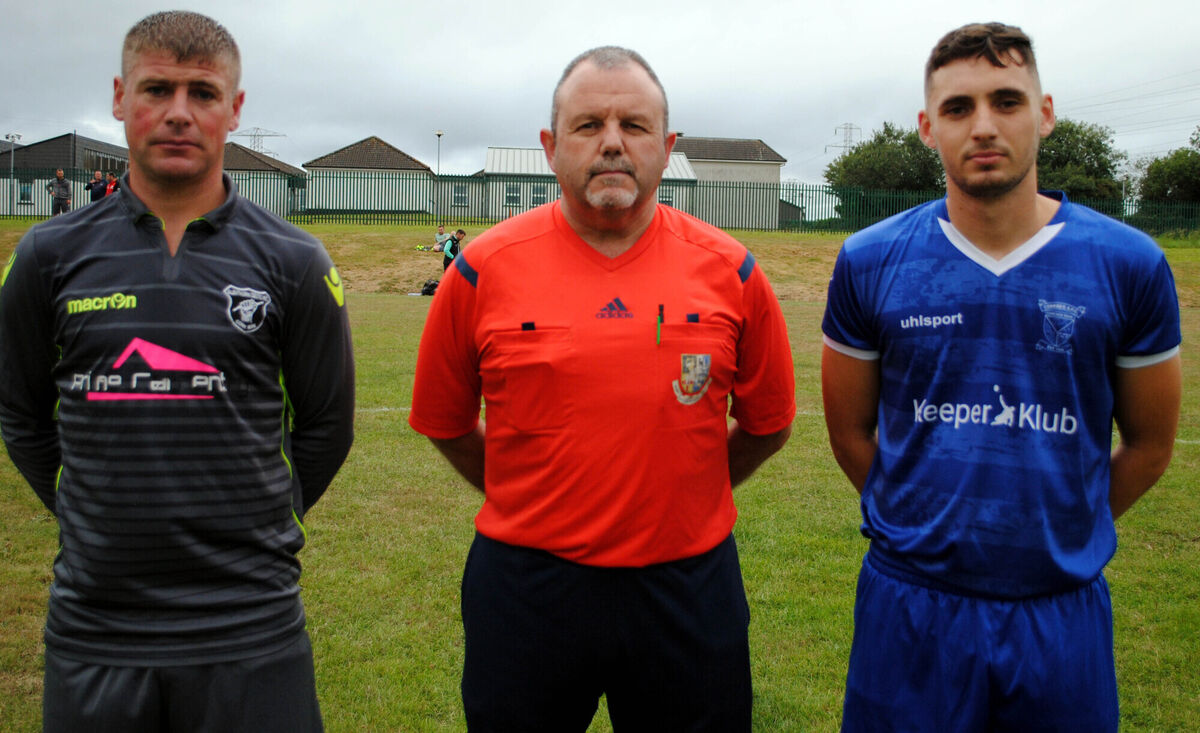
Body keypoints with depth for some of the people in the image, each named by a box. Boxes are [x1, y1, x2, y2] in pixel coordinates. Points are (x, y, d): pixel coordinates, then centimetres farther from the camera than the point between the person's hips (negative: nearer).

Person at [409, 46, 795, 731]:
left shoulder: (729, 269, -2)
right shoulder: (484, 269, -5)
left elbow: (768, 423, 9)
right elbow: (446, 422, 7)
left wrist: (679, 495, 10)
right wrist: (528, 501, 9)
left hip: (689, 590, 1)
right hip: (526, 588, 0)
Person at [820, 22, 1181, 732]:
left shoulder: (1130, 264, -4)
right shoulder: (871, 262, -5)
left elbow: (1150, 443, 6)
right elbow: (851, 431, 4)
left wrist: (1056, 535, 9)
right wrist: (928, 530, 7)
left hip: (1064, 609, 1)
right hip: (910, 605, 0)